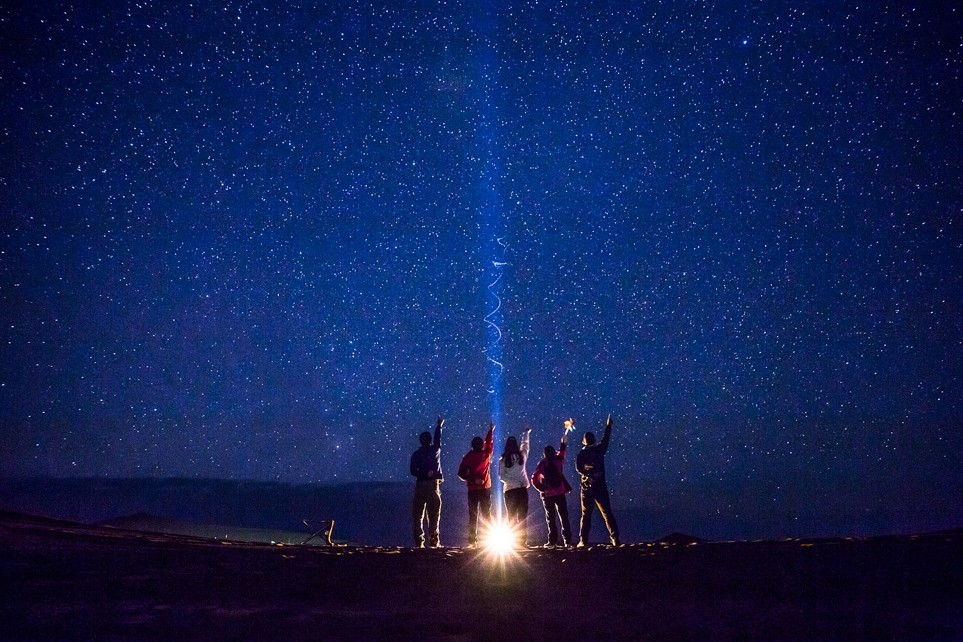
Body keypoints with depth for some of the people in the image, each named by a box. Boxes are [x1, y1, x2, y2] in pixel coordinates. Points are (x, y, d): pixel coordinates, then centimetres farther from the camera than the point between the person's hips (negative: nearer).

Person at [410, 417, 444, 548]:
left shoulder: (416, 454, 5)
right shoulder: (435, 449, 5)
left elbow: (413, 470, -7)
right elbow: (438, 438, 24)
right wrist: (439, 425, 39)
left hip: (420, 485, 1)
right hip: (433, 484, -1)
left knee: (417, 515, 4)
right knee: (433, 515, 3)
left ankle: (418, 541, -2)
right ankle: (433, 541, -2)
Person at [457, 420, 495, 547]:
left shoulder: (467, 457, -1)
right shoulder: (486, 454, 0)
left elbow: (461, 473, -6)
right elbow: (489, 442, 19)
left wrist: (472, 480, 0)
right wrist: (491, 430, 32)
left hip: (472, 490, 0)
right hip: (485, 489, 0)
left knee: (472, 516, 4)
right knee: (486, 515, 7)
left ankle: (472, 540, -2)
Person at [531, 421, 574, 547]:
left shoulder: (542, 464, -4)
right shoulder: (558, 460, 0)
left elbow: (534, 479, -8)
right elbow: (562, 452, 23)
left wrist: (542, 489, 0)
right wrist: (564, 442, 37)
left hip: (547, 494, -1)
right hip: (560, 492, 1)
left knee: (550, 518, 6)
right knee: (563, 516, 5)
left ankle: (553, 540, 3)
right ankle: (567, 540, 0)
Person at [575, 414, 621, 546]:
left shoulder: (580, 454, 1)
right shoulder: (599, 450, 4)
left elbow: (578, 468, -13)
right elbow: (606, 439, 21)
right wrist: (608, 426, 33)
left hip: (587, 489, 0)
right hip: (600, 488, 0)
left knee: (586, 515, 7)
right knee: (607, 513, 2)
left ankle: (583, 540, 2)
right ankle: (615, 538, -6)